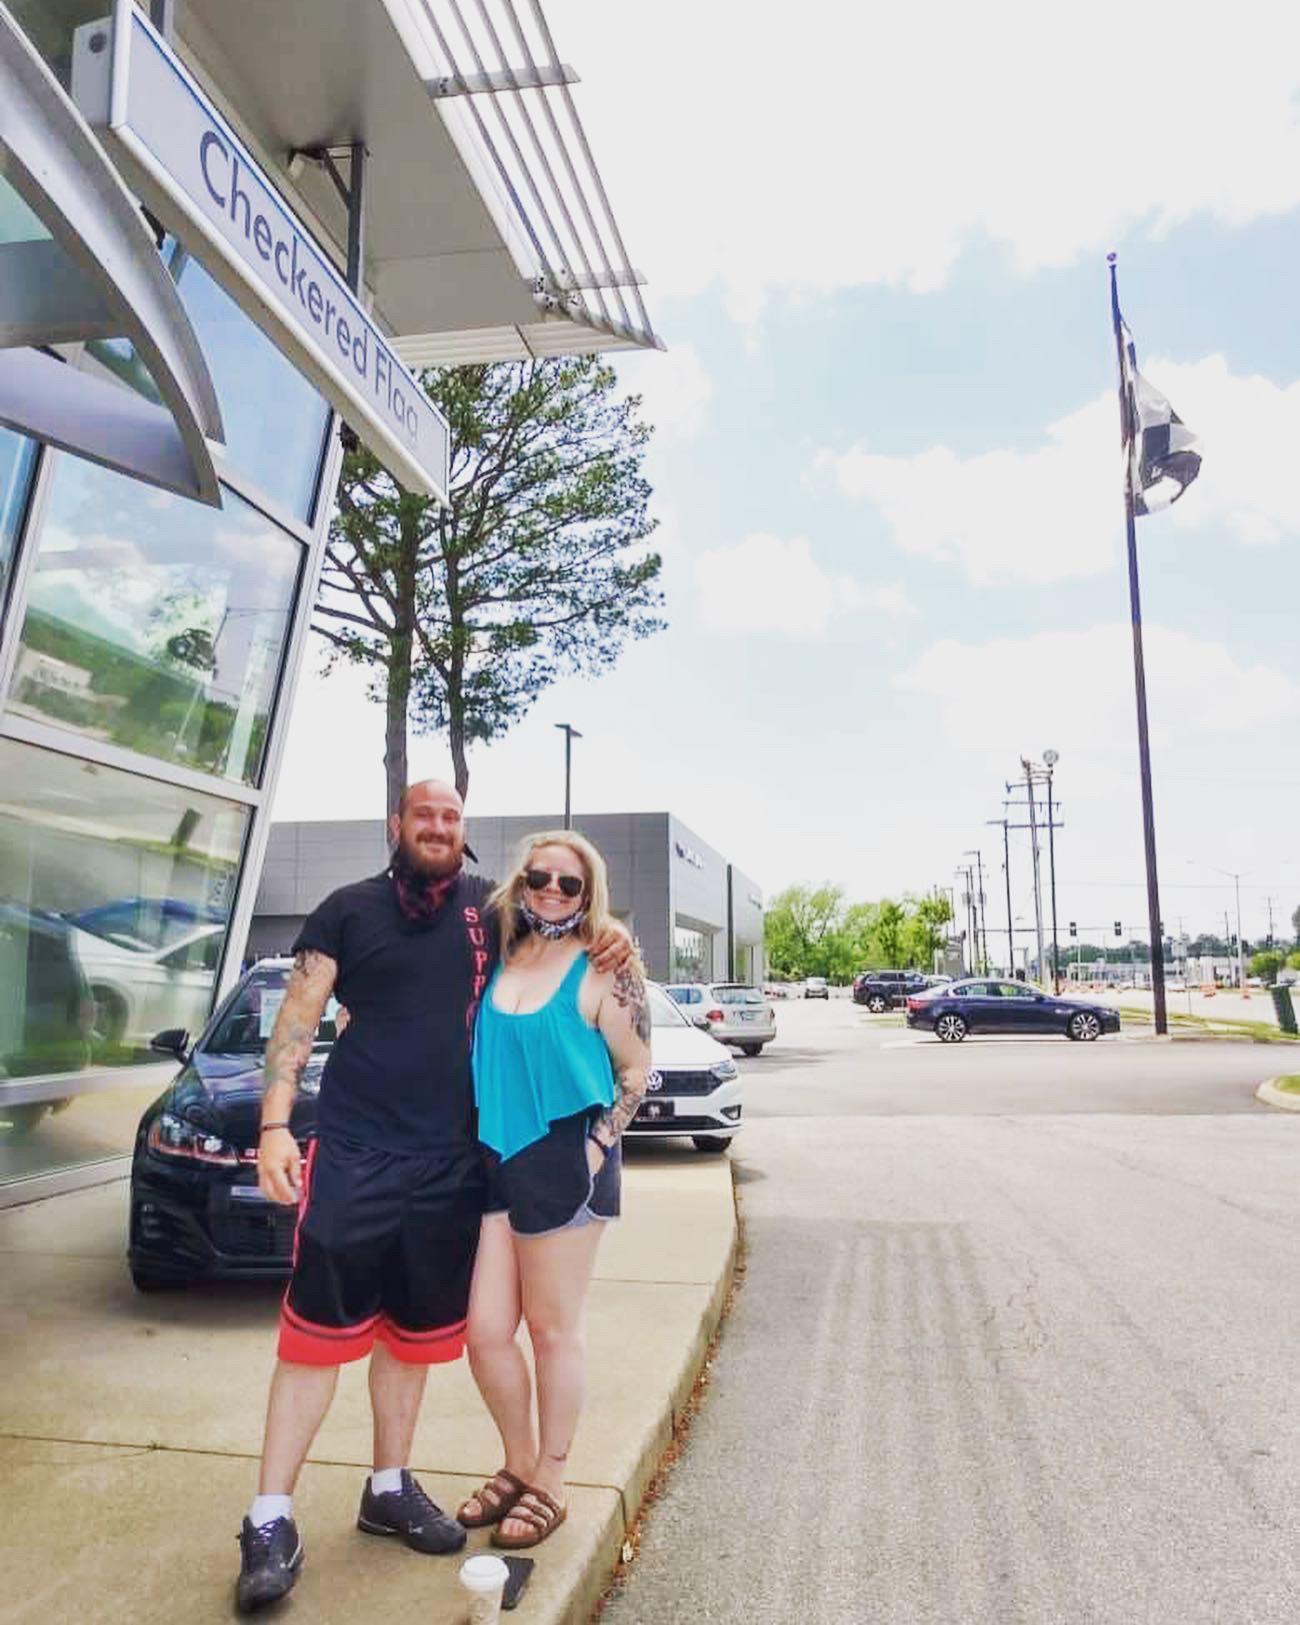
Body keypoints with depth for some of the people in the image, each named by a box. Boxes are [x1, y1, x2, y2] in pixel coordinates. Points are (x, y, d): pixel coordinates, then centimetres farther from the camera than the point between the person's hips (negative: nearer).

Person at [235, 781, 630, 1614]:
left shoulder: (490, 906, 6)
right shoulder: (350, 910, 0)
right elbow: (298, 1020, -1)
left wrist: (612, 939, -4)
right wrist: (275, 1124, -11)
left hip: (452, 1162, 3)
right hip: (354, 1154, -3)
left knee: (413, 1328, 15)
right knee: (319, 1328, 0)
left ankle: (390, 1488, 33)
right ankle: (271, 1519, 14)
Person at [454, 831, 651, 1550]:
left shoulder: (603, 971, -6)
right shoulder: (498, 961, 8)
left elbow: (637, 1069, -2)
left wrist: (598, 1146, -11)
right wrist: (470, 1141, 10)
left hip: (562, 1160, -5)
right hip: (493, 1159, 5)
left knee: (551, 1329, 8)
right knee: (486, 1331, 8)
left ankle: (549, 1485, 28)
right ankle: (518, 1465, 32)